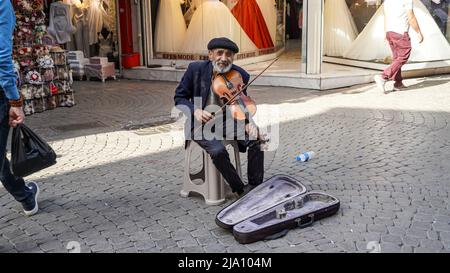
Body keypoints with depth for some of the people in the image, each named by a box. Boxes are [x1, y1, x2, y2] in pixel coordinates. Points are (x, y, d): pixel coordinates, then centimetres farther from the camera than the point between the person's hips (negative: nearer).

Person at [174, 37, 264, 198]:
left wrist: (248, 123, -14)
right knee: (218, 150, -30)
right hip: (201, 123, -2)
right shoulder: (196, 69, -9)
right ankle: (239, 190, -9)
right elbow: (179, 98, -1)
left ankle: (255, 187, -6)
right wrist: (195, 111, -21)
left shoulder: (240, 75, -5)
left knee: (256, 138, -22)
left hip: (227, 121, 3)